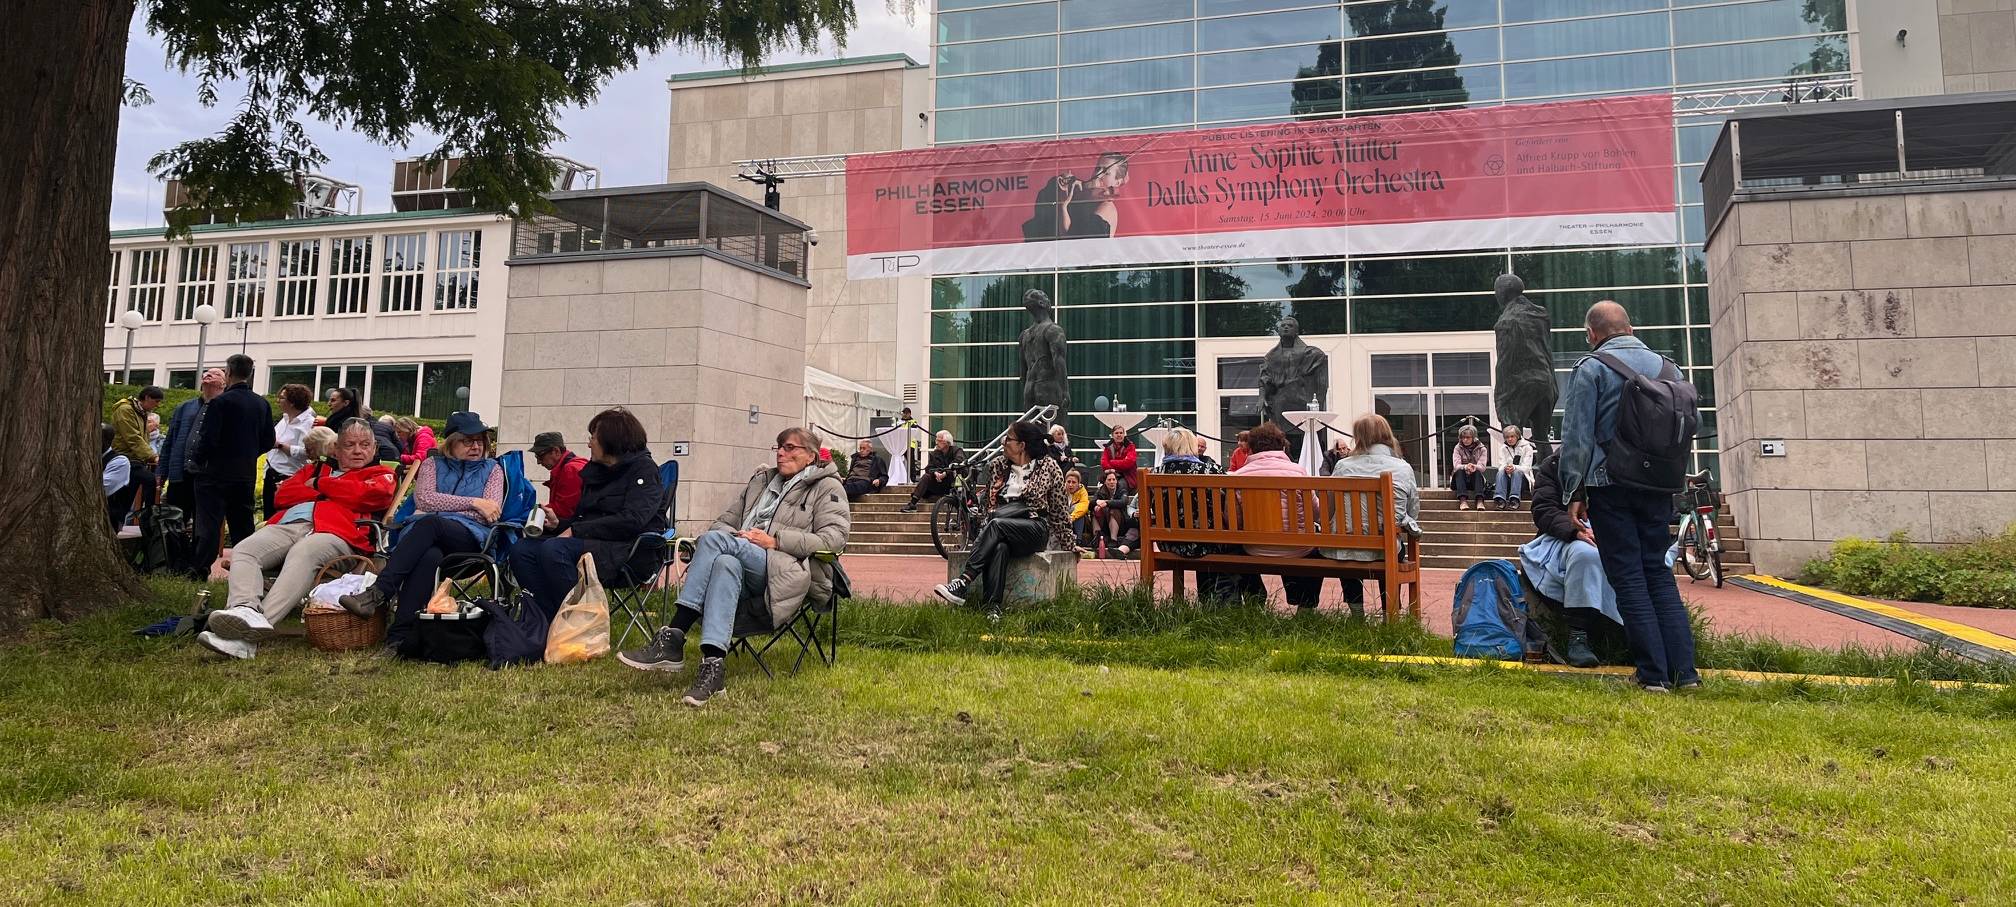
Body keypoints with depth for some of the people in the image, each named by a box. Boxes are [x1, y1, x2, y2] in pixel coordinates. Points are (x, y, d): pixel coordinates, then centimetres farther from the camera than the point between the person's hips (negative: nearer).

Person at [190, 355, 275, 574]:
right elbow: (268, 442, 10)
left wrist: (196, 461, 2)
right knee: (243, 525, 11)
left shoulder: (220, 402, -13)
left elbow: (208, 439, -15)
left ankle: (201, 571, -5)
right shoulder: (262, 404, 6)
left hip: (216, 473, -5)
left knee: (209, 524, -3)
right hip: (247, 474, 6)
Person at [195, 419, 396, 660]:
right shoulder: (314, 469, 38)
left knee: (302, 555, -37)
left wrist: (320, 484, 11)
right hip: (286, 526, 6)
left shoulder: (380, 475, 24)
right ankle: (246, 610, -49)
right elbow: (282, 495, 21)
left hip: (332, 532, -6)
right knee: (244, 550, -23)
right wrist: (323, 494, 5)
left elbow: (366, 494, -1)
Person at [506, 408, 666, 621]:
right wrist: (558, 524, 5)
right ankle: (550, 621, -16)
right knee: (522, 548, -11)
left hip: (631, 550, -8)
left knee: (554, 549, -30)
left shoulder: (643, 469, -3)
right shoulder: (595, 471, 23)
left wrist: (576, 531, -15)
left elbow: (632, 520, -17)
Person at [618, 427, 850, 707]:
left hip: (788, 573, -5)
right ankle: (713, 666, -45)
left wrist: (775, 541, -13)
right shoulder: (761, 480, 31)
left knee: (714, 539, -27)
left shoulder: (827, 487, 11)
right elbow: (726, 520, 26)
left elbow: (835, 538, -5)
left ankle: (672, 640, -31)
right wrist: (734, 538, 1)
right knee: (726, 563, -33)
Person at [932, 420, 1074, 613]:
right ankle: (993, 607, -47)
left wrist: (1069, 545, 8)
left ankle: (963, 581, -41)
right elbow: (988, 500, 22)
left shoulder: (1047, 466, 5)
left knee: (996, 524, -33)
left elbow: (1060, 510, 7)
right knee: (999, 547, -35)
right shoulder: (999, 464, 15)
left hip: (1036, 529, -3)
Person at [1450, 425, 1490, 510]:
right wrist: (1466, 467, -39)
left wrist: (1474, 467, -38)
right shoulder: (1458, 448, 2)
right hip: (1461, 479, 0)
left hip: (1476, 479, 0)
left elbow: (1482, 467, -13)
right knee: (1459, 471, -31)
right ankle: (1462, 500, -48)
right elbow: (1456, 465, -15)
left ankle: (1480, 500, -48)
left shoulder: (1482, 449, 2)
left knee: (1478, 472, -31)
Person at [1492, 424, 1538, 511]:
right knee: (1500, 472, -29)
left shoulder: (1527, 447, 2)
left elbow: (1526, 467, -9)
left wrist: (1514, 468, -30)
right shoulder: (1503, 448, 11)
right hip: (1508, 479, 2)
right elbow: (1501, 466, -1)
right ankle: (1500, 500, -47)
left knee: (1517, 472, -34)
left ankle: (1514, 500, -48)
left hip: (1523, 479, -2)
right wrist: (1505, 468, -27)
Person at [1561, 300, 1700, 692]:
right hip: (1657, 487, 5)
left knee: (1629, 579, 0)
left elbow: (1577, 436, -9)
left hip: (1611, 486, -5)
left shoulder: (1590, 369, -6)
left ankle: (1654, 674, -1)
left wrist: (1574, 492, -4)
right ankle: (1684, 670, 7)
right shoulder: (1666, 366, 10)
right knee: (1659, 574, 11)